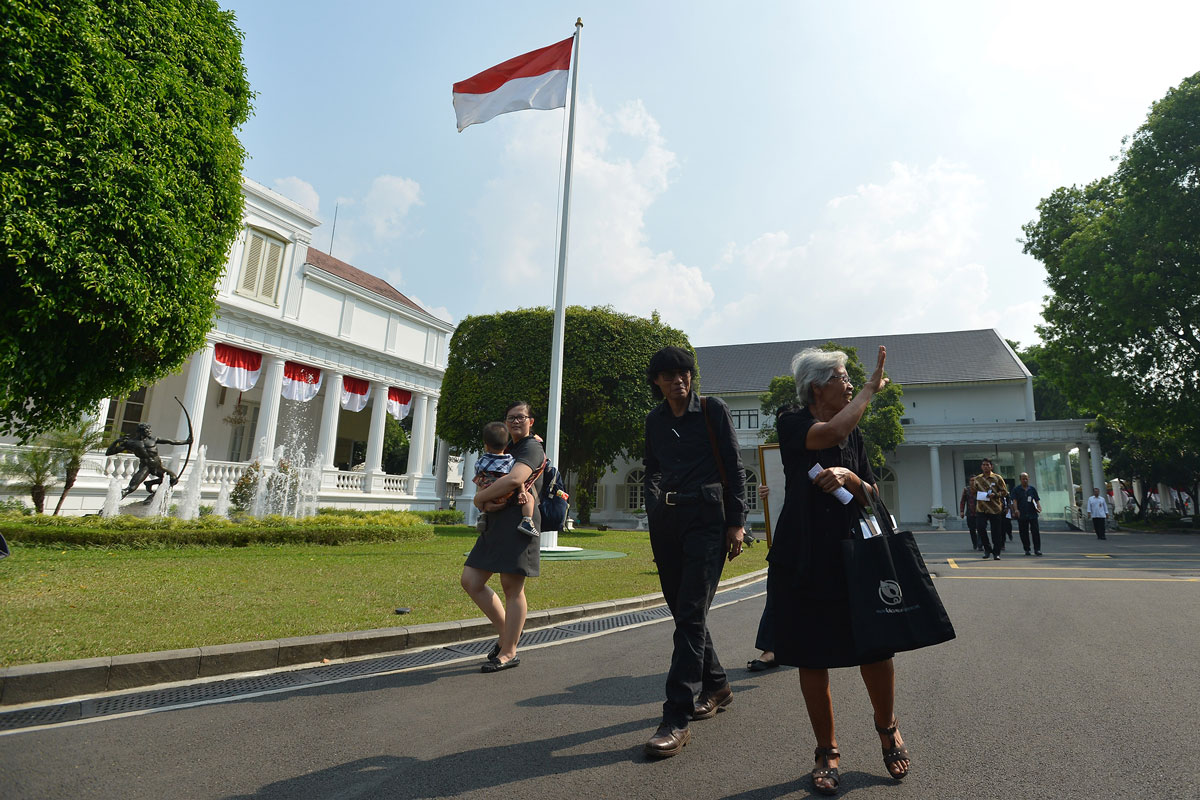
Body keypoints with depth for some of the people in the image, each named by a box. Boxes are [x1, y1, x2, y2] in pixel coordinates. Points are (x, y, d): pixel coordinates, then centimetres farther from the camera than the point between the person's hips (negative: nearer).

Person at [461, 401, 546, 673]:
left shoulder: (532, 449, -5)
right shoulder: (506, 450, 24)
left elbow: (514, 479, -23)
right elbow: (483, 483, 18)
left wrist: (480, 498, -11)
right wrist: (485, 503, -6)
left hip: (518, 523, -9)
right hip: (495, 524, 9)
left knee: (512, 587, -3)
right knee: (471, 581, 6)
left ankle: (508, 652, 9)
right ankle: (506, 632, 21)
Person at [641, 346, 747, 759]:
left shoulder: (713, 410, 1)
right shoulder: (654, 419, 13)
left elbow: (733, 466, -1)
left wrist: (736, 522, -7)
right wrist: (655, 506, 8)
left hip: (705, 516, -5)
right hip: (665, 519, 5)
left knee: (690, 614, -10)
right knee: (682, 611, 11)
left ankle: (676, 719, -8)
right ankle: (716, 685, 31)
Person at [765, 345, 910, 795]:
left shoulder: (855, 433, 13)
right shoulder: (791, 423, -3)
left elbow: (871, 494, 10)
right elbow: (831, 433, -24)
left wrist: (848, 477, -12)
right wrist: (872, 387, -10)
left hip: (853, 551, 4)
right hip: (804, 557, -3)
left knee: (877, 644, -2)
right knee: (812, 658, 3)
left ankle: (887, 727, 28)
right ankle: (827, 752, 23)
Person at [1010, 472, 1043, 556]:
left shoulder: (1032, 489, 12)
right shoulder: (1016, 490, 6)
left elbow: (1037, 500, 10)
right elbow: (1014, 501, -4)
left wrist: (1039, 507, -9)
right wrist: (1016, 509, -20)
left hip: (1033, 514, 1)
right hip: (1021, 515, -1)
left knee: (1035, 531, -4)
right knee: (1024, 533, 3)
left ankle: (1037, 549, 4)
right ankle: (1027, 549, 13)